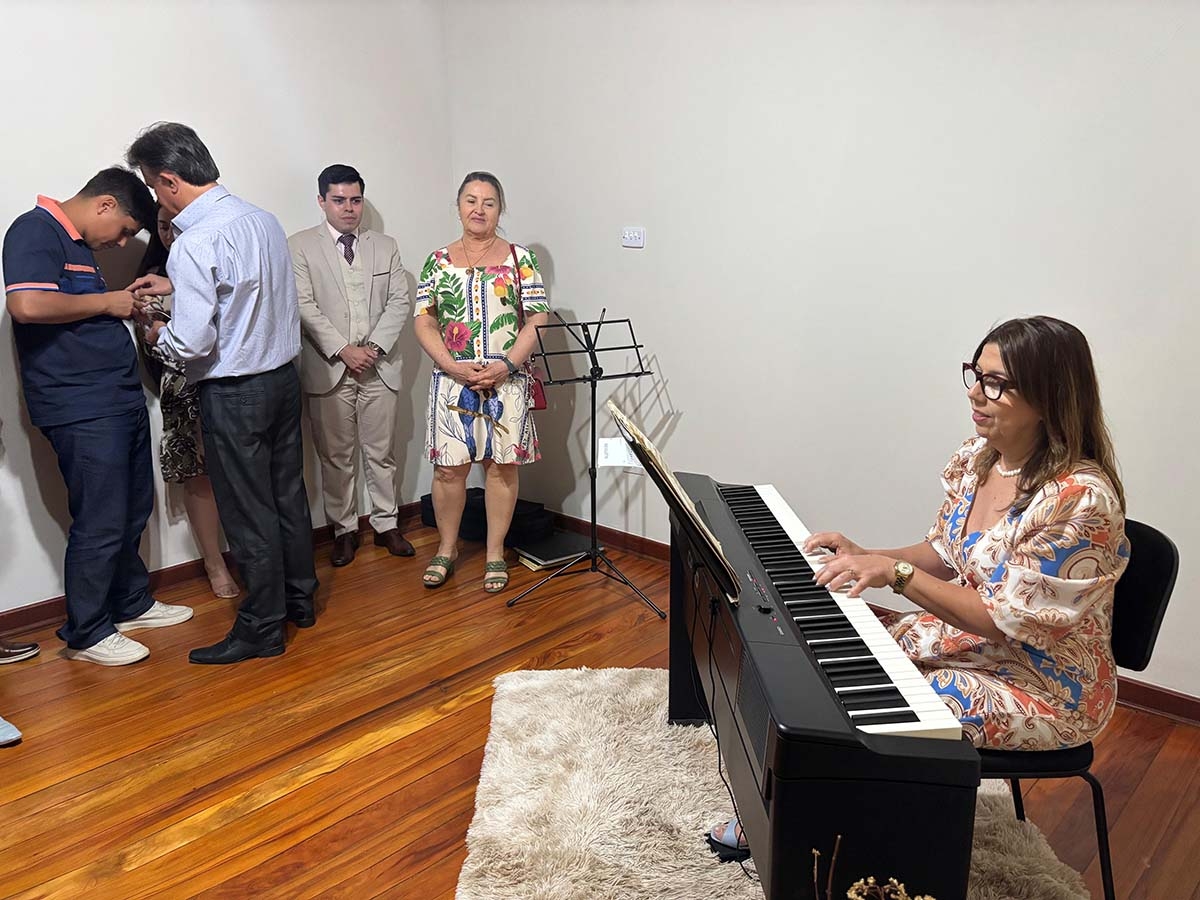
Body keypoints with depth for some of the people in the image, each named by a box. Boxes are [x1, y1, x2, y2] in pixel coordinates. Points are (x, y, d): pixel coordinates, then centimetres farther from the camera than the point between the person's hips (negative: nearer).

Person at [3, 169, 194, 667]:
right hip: (81, 410, -10)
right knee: (101, 523, -3)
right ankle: (86, 634, 11)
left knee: (133, 512, 17)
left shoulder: (77, 243, 19)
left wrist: (123, 302, 11)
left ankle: (131, 603, 33)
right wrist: (105, 301, -14)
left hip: (120, 398, 10)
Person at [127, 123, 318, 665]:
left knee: (248, 513, 3)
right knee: (288, 494, 17)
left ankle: (262, 629, 16)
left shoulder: (194, 244, -21)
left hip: (234, 393, -8)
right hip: (283, 376, 8)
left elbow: (192, 342, -21)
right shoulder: (262, 219, 5)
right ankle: (300, 599, 32)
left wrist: (157, 335, 0)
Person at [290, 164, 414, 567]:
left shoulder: (385, 246, 10)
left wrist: (374, 346, -10)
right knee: (336, 456, 7)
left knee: (381, 452, 10)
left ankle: (386, 524, 23)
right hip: (328, 369, -2)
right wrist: (342, 350, -15)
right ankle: (344, 529, 20)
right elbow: (304, 306, -7)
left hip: (380, 367, 2)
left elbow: (399, 302, 4)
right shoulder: (300, 246, 1)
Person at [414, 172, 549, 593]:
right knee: (449, 466, 3)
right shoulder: (438, 261, 7)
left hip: (508, 381, -1)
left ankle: (495, 553, 19)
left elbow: (537, 320, -2)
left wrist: (506, 366, -14)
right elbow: (424, 323, 3)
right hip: (452, 380, 1)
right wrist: (454, 368, -12)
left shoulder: (520, 258, 3)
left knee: (502, 465, 5)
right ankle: (447, 548, 22)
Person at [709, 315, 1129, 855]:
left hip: (1047, 689, -8)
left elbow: (1012, 621, -26)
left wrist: (896, 573, -29)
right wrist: (867, 558, -9)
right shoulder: (977, 459, -3)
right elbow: (944, 556, 8)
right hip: (965, 636, 8)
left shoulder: (1080, 498, -28)